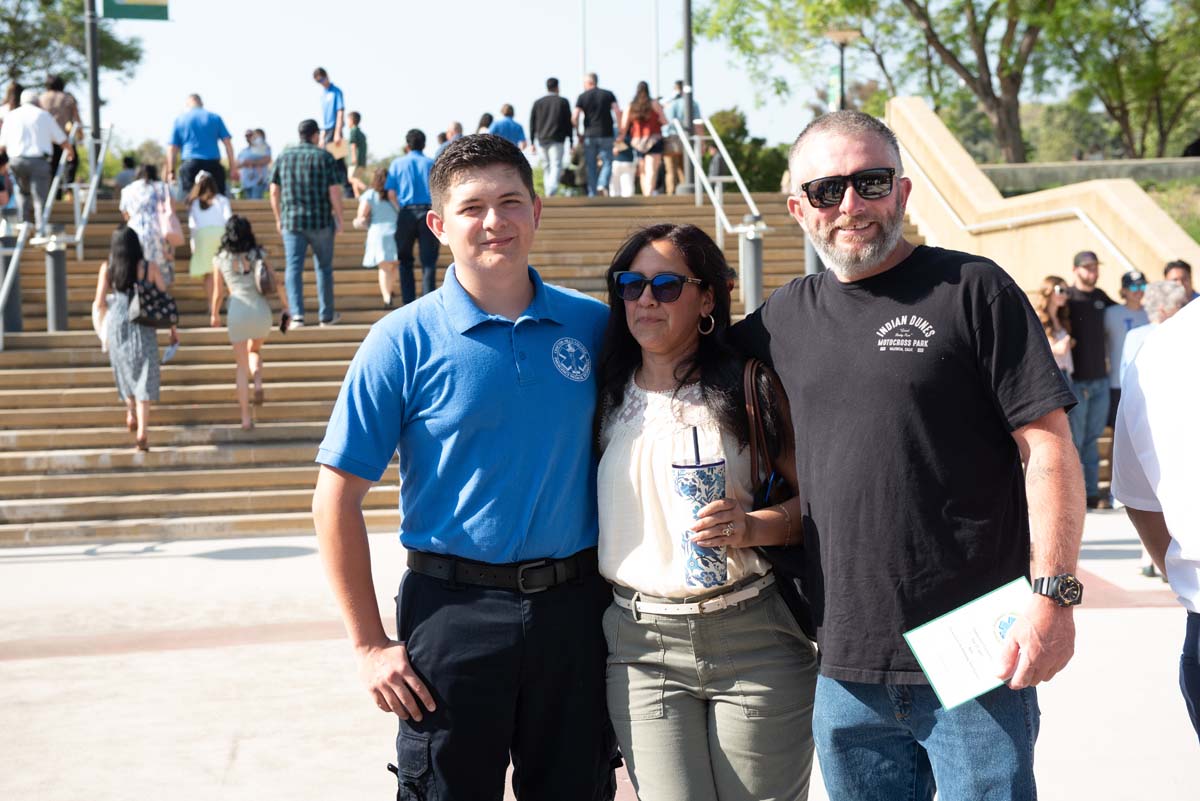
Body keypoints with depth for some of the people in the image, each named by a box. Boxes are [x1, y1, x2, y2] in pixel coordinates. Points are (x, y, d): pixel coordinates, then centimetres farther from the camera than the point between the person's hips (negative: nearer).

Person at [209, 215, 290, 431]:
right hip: (261, 310, 1)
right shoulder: (258, 254, 2)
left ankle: (246, 418, 6)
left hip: (237, 311, -1)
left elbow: (218, 292, 8)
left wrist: (214, 314, 24)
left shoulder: (220, 259, 2)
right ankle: (258, 381, -4)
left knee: (242, 365, 9)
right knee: (254, 351, 28)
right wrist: (286, 308, 9)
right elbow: (276, 284, -1)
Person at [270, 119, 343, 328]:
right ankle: (326, 315, 20)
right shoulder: (324, 157, -3)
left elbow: (274, 192, 6)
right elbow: (334, 192, -8)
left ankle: (297, 314, -15)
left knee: (294, 267, 0)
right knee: (323, 267, 12)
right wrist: (339, 219, 3)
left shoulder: (283, 157, 6)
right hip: (321, 221, -1)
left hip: (292, 222, 1)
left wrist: (278, 218, 17)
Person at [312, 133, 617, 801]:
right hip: (455, 613, -3)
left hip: (574, 611, 3)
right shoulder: (405, 340, -6)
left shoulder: (591, 325, 2)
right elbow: (337, 499, -6)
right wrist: (369, 643, -8)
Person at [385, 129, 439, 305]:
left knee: (405, 260, 12)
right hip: (428, 211, 0)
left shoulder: (397, 163, 7)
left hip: (406, 213, 1)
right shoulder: (432, 164, 6)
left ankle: (408, 302, 9)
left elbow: (391, 194, 1)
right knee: (428, 261, 1)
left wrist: (400, 210, 13)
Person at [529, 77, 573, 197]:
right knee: (556, 165, -11)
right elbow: (569, 122, 2)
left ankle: (548, 191, 13)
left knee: (546, 166, 13)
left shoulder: (538, 102, 10)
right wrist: (571, 141, 6)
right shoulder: (563, 102, 3)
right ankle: (552, 188, -33)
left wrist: (532, 142, 11)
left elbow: (532, 123, 9)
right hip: (557, 140, -3)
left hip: (542, 139, 3)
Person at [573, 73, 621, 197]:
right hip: (606, 135, 0)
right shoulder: (608, 95, 4)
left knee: (590, 166, 8)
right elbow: (618, 112, -5)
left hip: (589, 135, 0)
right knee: (607, 163, 4)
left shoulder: (582, 97, 2)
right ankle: (602, 185, -20)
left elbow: (574, 118, -6)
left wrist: (578, 133, 7)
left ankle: (592, 193, 7)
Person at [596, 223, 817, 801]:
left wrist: (754, 527, -19)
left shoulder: (750, 389, -1)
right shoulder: (608, 394, 9)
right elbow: (585, 509, 17)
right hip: (641, 646, 2)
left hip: (753, 640, -2)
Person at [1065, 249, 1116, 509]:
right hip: (1076, 380, -5)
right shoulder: (1066, 297, -6)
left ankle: (1091, 493, 15)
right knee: (1073, 440, -1)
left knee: (1092, 439, 10)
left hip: (1100, 379, 5)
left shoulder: (1101, 297, 11)